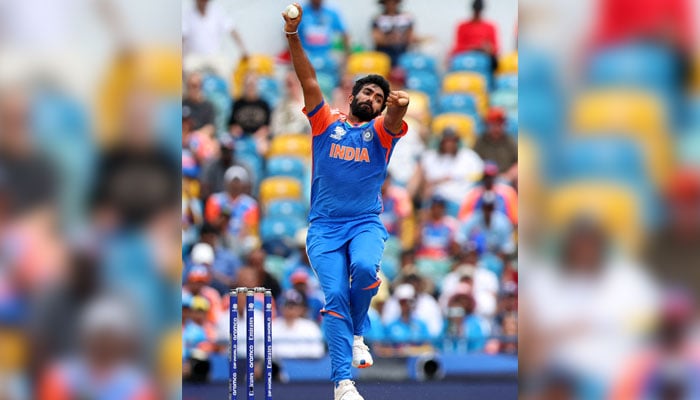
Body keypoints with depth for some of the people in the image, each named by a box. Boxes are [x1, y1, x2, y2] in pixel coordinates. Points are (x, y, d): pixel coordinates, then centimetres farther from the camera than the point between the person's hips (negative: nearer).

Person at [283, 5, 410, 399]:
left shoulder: (381, 130, 9)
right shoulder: (327, 122, 10)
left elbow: (393, 121, -15)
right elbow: (309, 80, -1)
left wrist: (399, 108, -40)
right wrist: (293, 37, -15)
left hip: (366, 223, 0)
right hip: (324, 226, 0)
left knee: (364, 268, -30)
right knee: (336, 297, -13)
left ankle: (357, 333, -3)